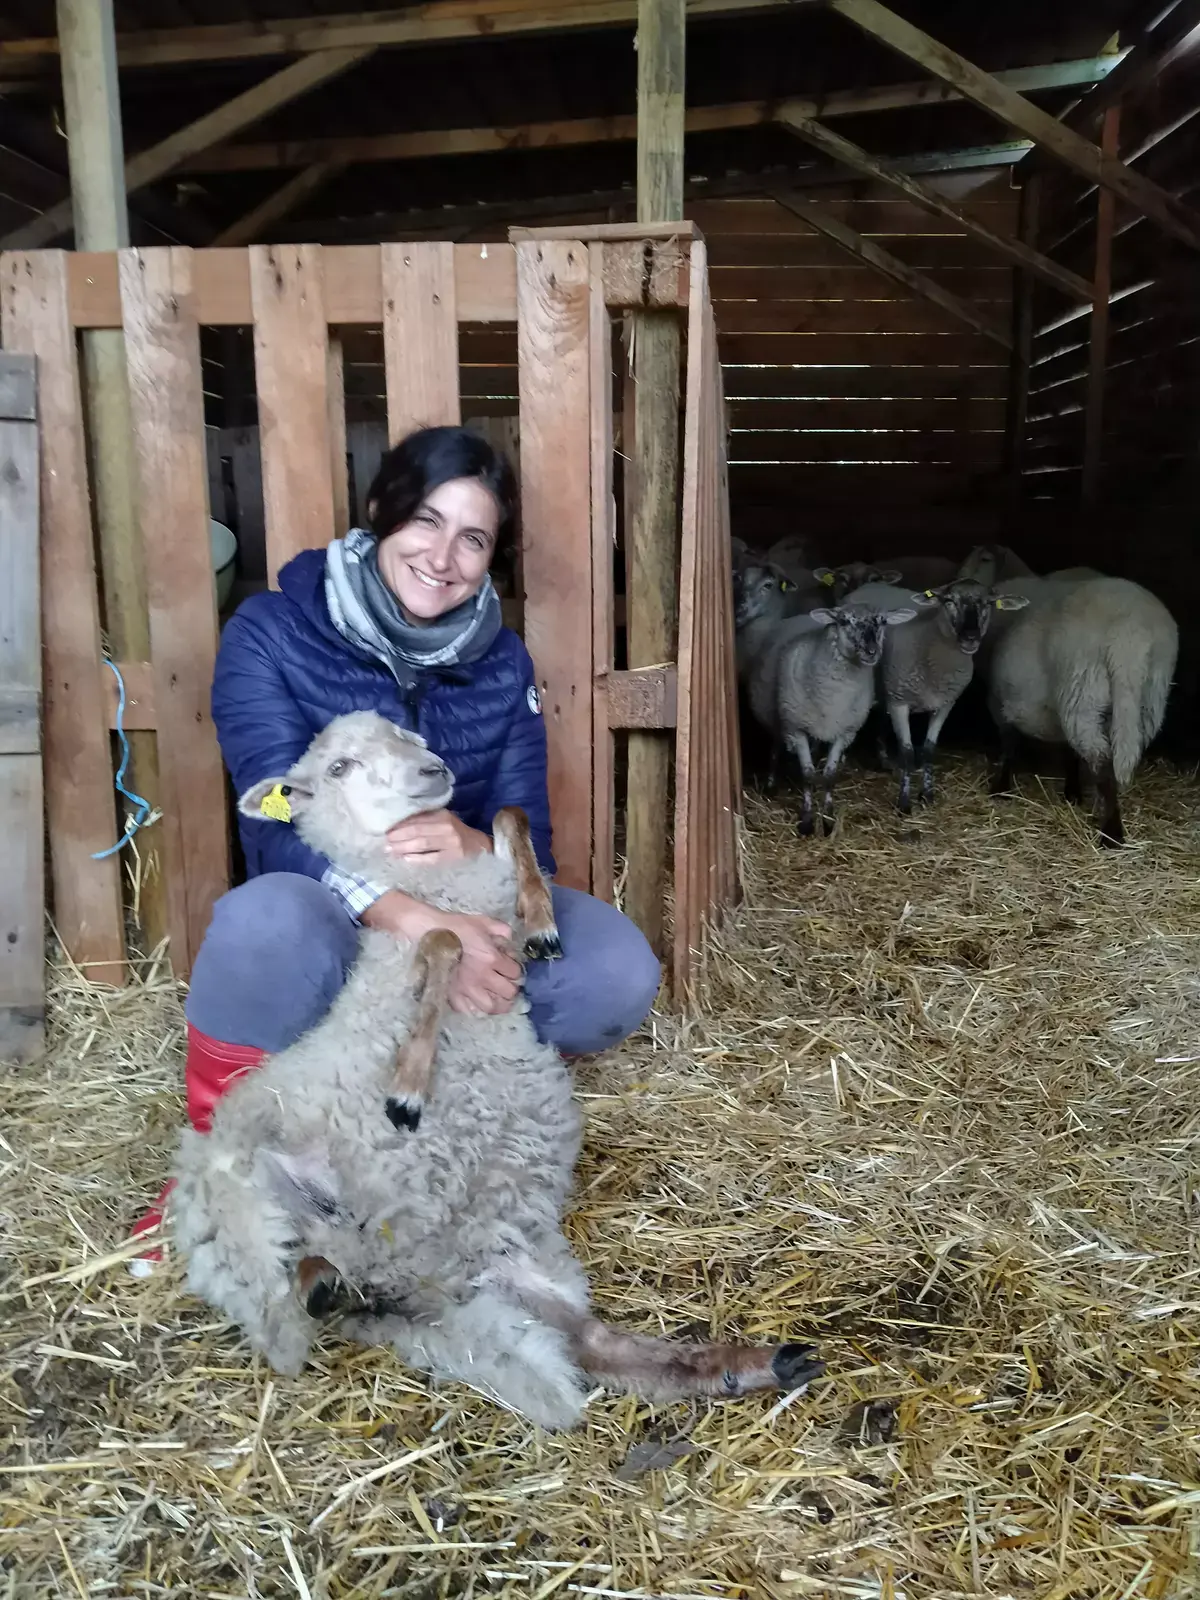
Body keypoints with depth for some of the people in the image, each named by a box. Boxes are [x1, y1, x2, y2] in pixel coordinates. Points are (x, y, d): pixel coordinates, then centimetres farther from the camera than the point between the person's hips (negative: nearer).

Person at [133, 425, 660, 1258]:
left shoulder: (501, 662, 0)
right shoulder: (271, 631, -11)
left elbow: (529, 837, -5)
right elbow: (281, 823, -23)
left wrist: (474, 844, -32)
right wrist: (417, 922, -39)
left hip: (468, 913, 3)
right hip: (328, 929, -2)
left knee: (618, 969, -25)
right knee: (268, 918, -38)